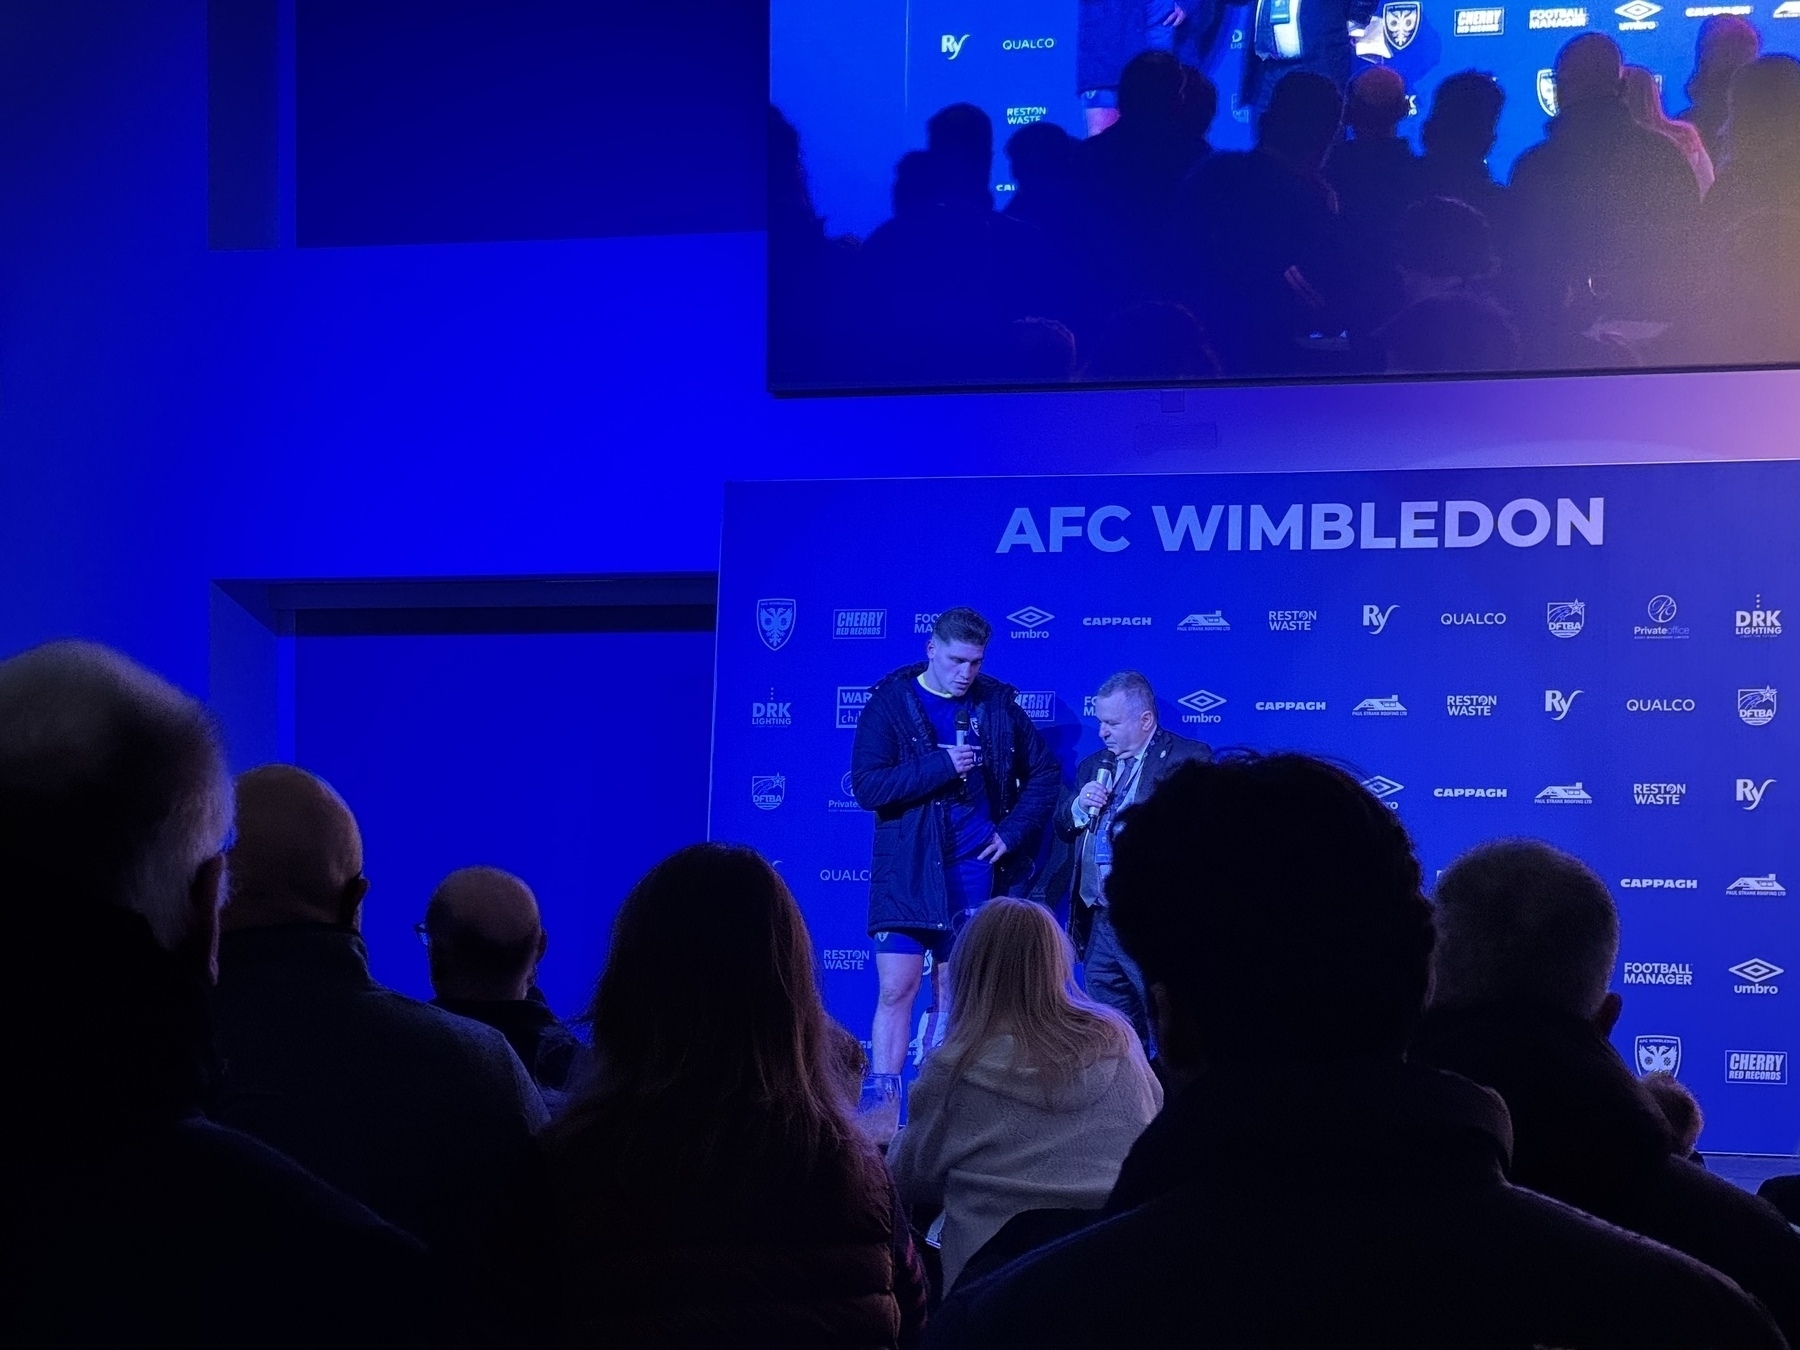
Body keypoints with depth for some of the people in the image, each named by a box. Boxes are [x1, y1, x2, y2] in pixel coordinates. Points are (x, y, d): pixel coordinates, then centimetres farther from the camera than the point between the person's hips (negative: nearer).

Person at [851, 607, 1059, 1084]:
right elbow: (866, 786, -13)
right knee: (897, 989, -8)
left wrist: (1015, 831, 2)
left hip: (974, 869, 3)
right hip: (907, 867, -3)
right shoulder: (890, 703, -3)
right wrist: (941, 766, -20)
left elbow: (1044, 770, 14)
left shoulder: (998, 703, 5)